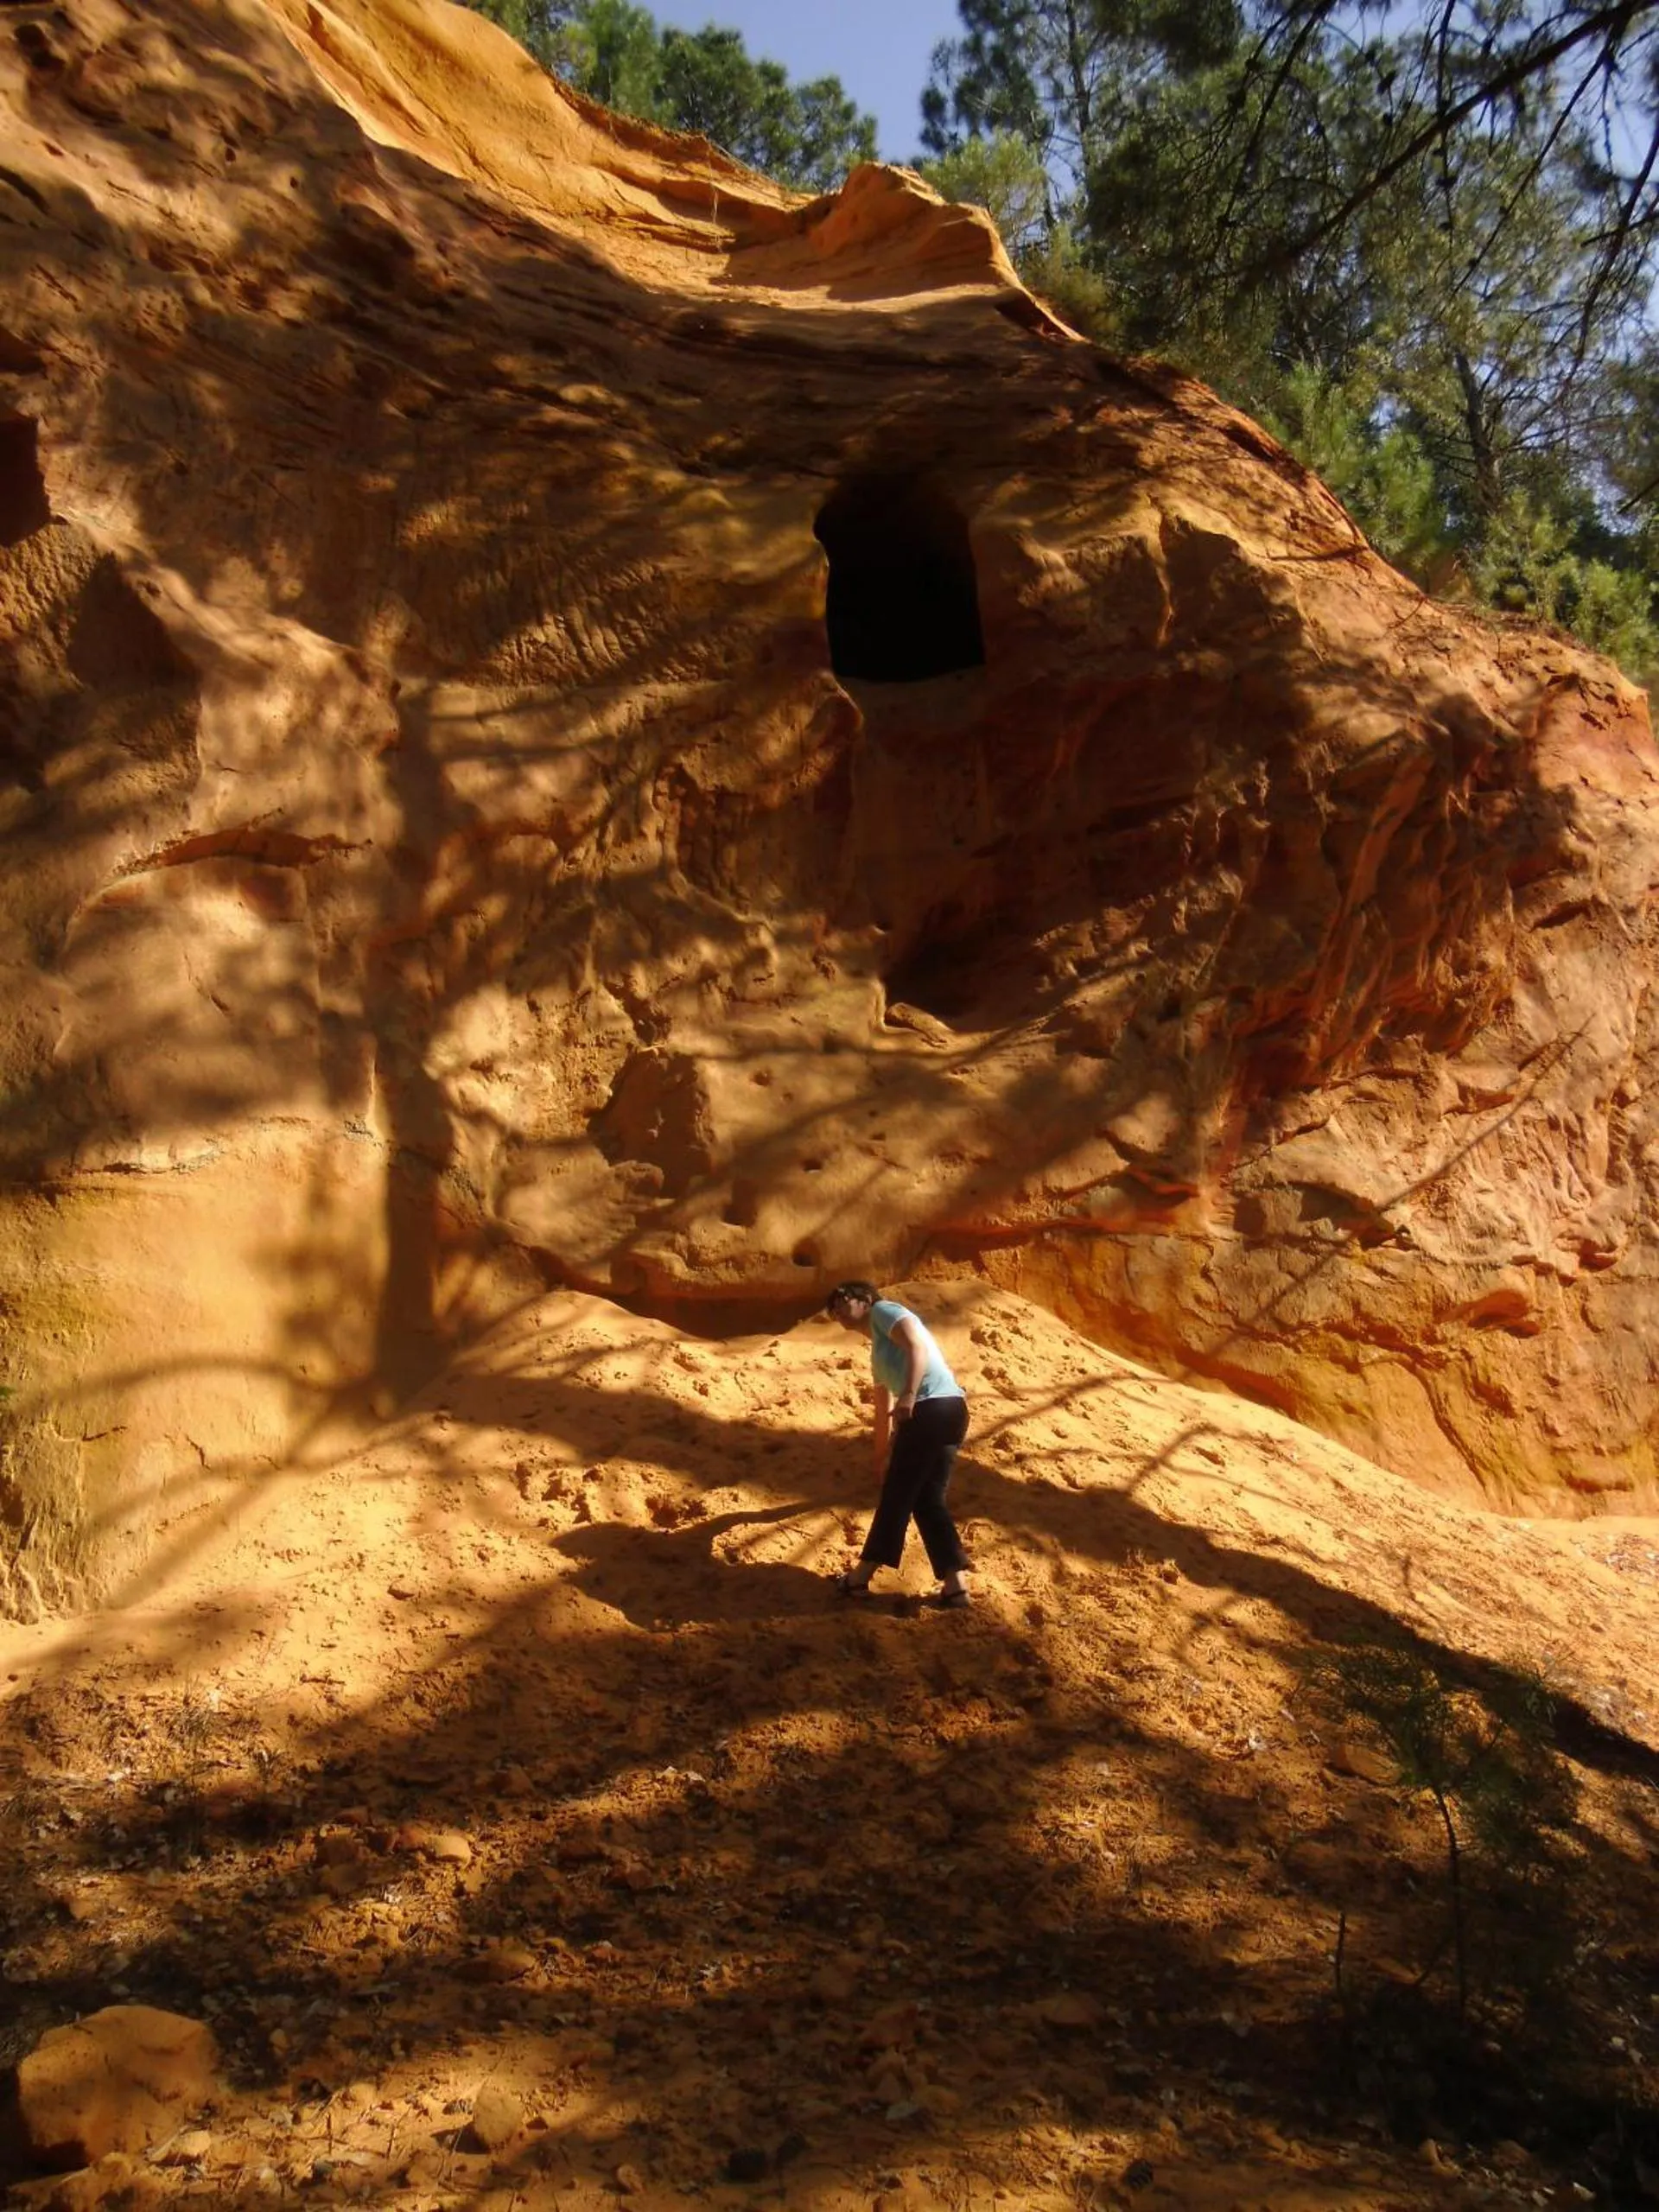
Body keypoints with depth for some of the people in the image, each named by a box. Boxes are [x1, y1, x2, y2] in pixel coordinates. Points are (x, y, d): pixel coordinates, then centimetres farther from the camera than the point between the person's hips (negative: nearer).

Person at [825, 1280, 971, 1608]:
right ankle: (955, 1583, 7)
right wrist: (882, 1456, 44)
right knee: (928, 1500, 11)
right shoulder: (878, 1352, 30)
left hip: (933, 1409, -9)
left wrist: (909, 1395, -26)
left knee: (897, 1496, 0)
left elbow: (918, 1347, -13)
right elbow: (884, 1409, 38)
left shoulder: (884, 1311, 5)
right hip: (946, 1413, 9)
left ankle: (861, 1577, 9)